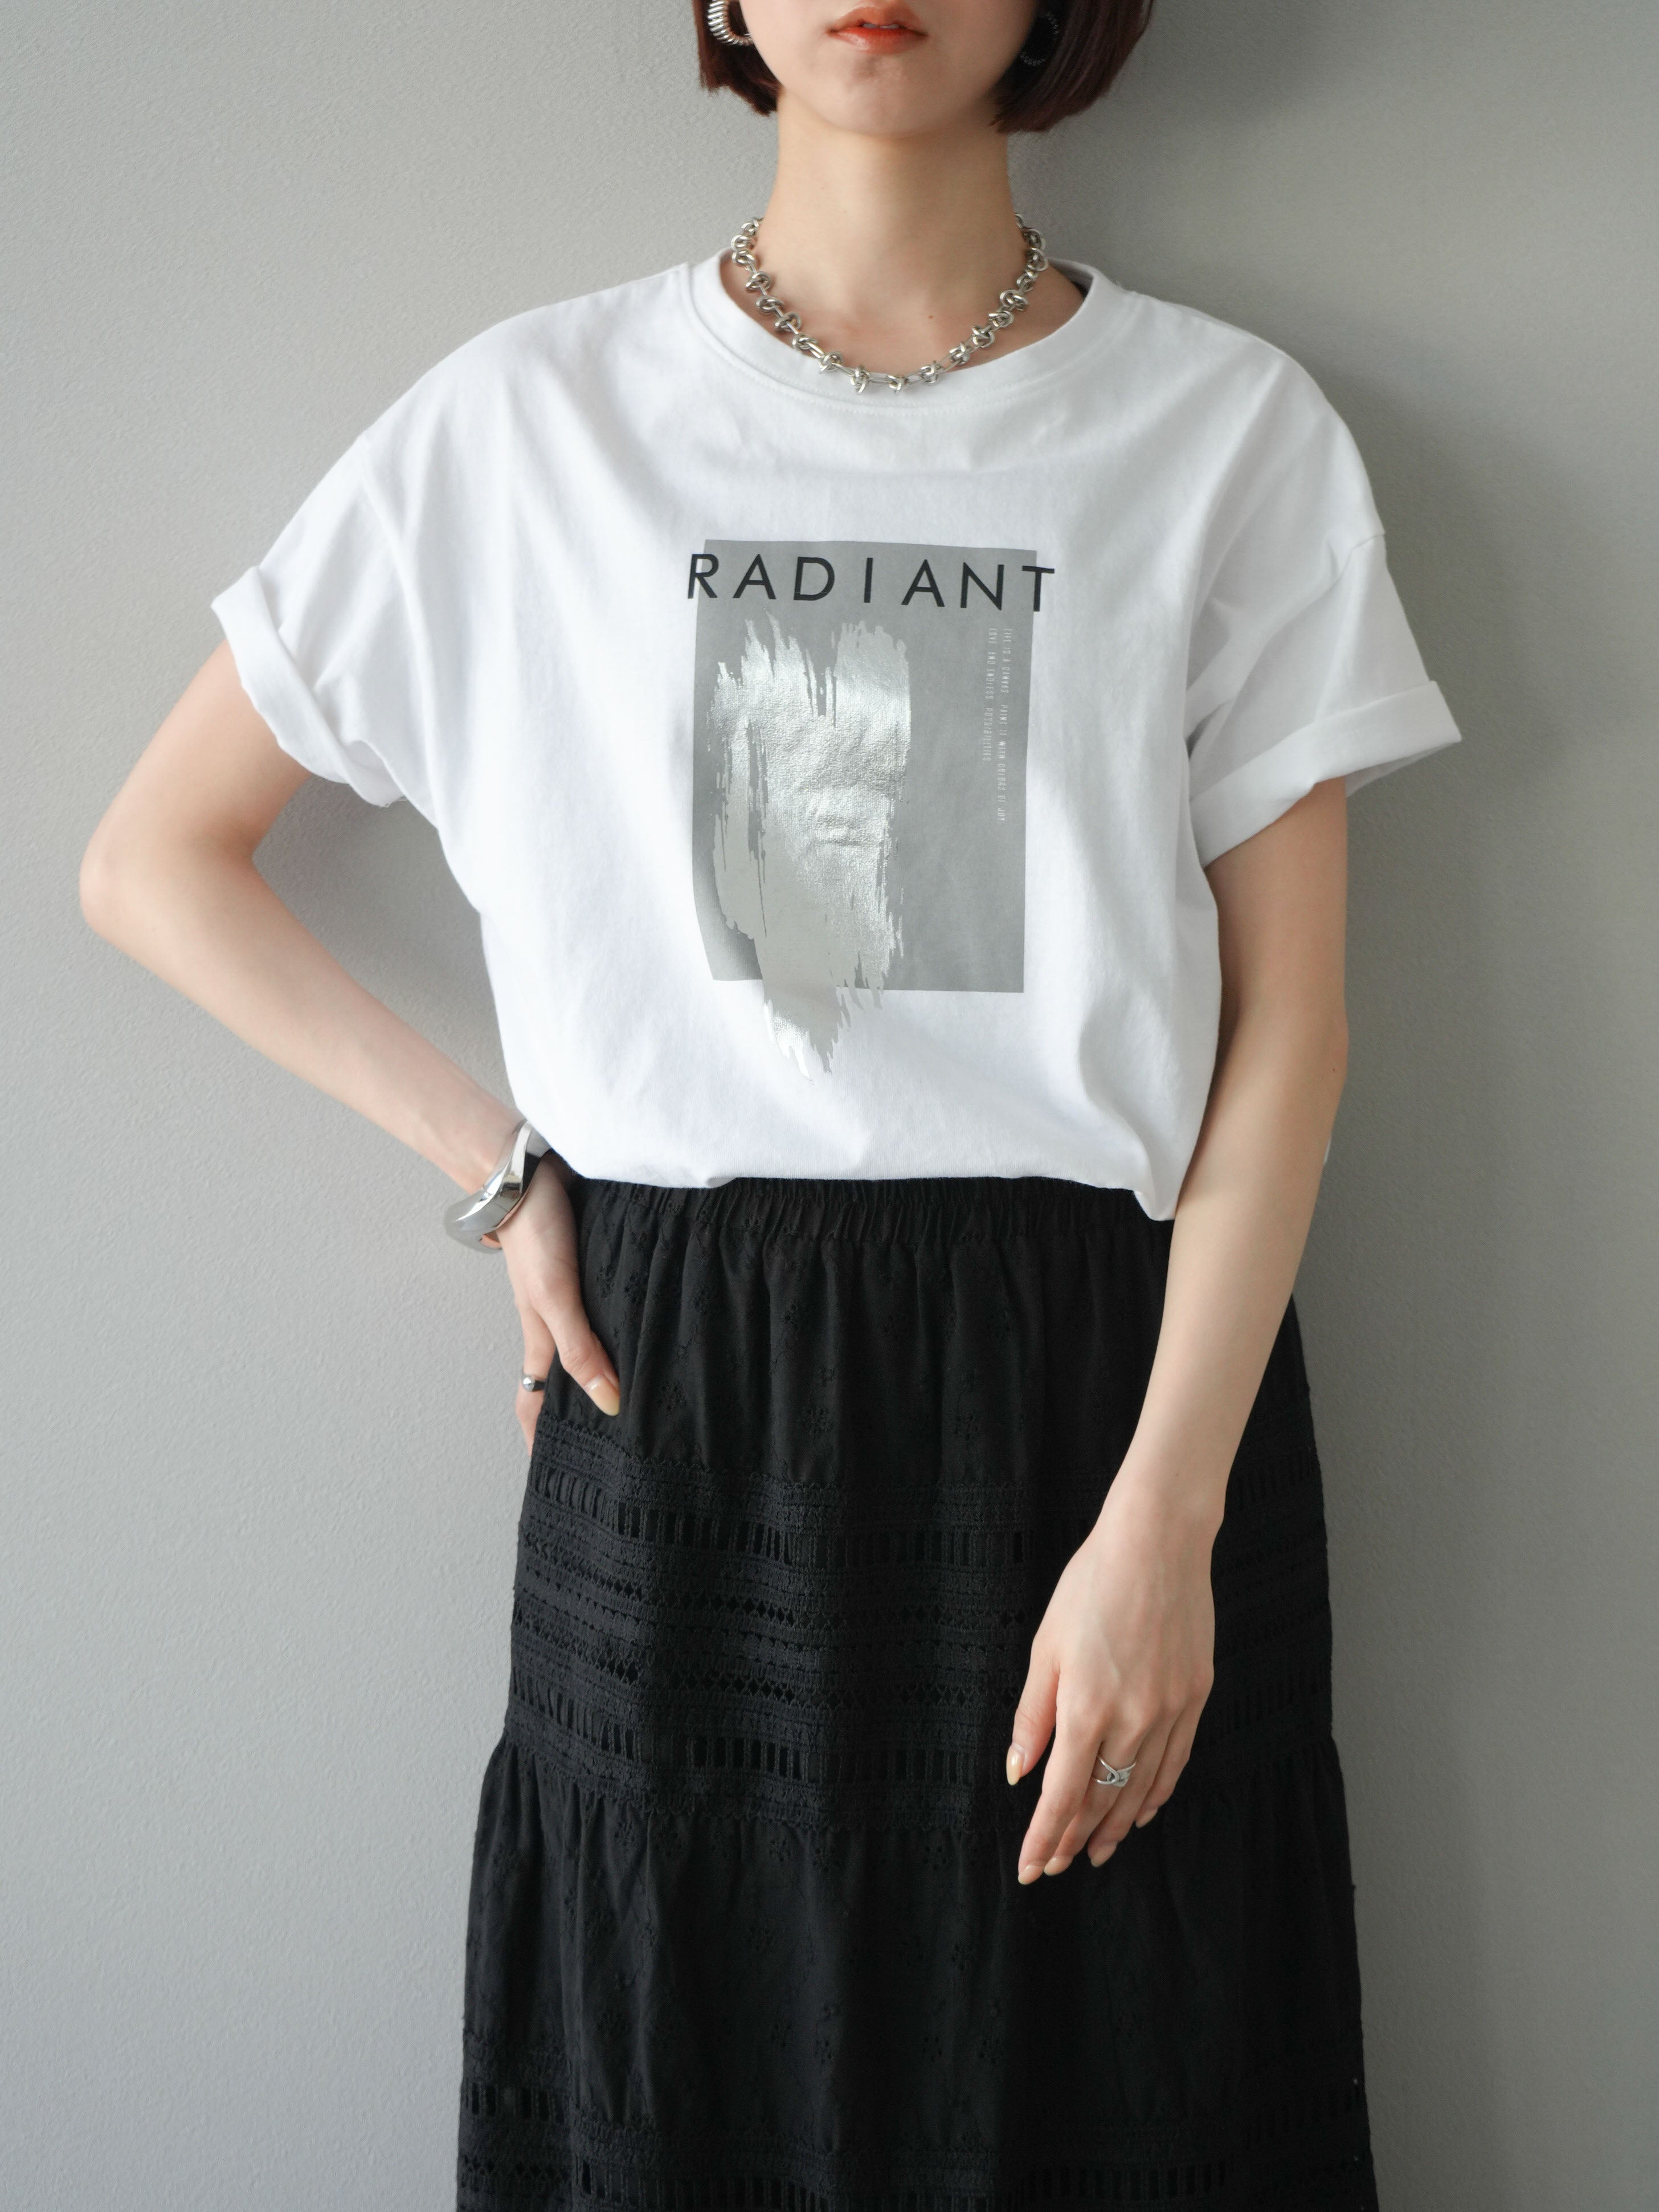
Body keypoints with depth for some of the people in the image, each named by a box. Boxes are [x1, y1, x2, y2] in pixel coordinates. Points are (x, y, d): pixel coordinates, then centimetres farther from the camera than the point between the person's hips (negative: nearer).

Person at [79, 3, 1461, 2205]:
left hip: (1110, 1362, 0)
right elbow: (152, 862, 9)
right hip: (682, 1385, 1)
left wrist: (1164, 1520, -9)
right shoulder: (529, 416, 4)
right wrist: (501, 1167, 0)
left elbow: (1284, 1022, -1)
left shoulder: (1231, 428, 3)